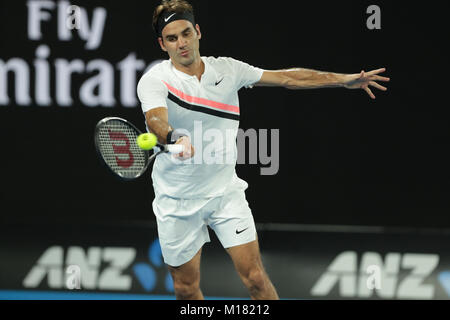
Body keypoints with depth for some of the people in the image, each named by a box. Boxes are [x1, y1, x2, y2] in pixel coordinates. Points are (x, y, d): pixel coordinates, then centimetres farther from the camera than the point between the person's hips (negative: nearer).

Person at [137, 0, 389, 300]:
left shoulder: (227, 69, 0)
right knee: (187, 288, 7)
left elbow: (287, 78, 7)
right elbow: (157, 120, -35)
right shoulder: (154, 81, -14)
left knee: (255, 277, -8)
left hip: (225, 191, 2)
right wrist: (175, 138, -58)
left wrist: (344, 79, 5)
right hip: (177, 200, -2)